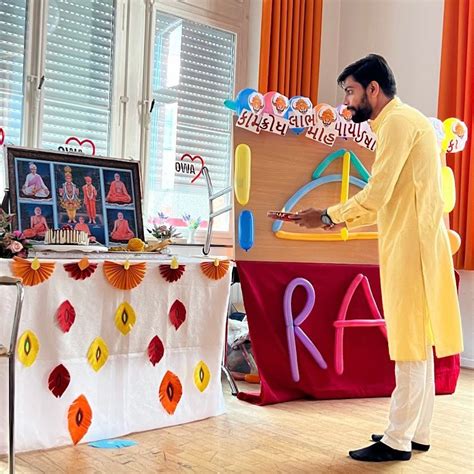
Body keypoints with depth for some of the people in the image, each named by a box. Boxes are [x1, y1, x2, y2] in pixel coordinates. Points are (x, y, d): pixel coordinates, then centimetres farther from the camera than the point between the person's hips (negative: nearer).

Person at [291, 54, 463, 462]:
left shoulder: (399, 121, -11)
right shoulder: (401, 122, 19)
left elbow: (376, 194, -18)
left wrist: (327, 216, -6)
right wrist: (341, 220, 11)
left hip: (411, 245, -10)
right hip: (412, 242, 10)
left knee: (410, 342, -4)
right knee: (419, 341, 13)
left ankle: (398, 440, 6)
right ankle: (417, 432, 23)